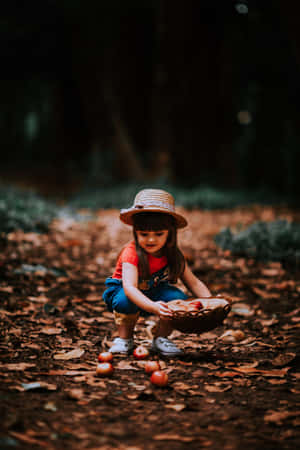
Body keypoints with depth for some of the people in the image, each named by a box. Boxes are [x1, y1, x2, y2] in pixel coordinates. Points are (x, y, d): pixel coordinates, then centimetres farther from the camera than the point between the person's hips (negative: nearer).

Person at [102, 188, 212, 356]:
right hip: (124, 291, -4)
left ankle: (161, 338, -1)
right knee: (126, 301, -38)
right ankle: (124, 338, -7)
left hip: (155, 293, 4)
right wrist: (153, 307, -61)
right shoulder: (131, 253, -31)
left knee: (179, 299, -25)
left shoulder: (173, 255, -14)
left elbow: (193, 282, -8)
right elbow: (129, 287, -44)